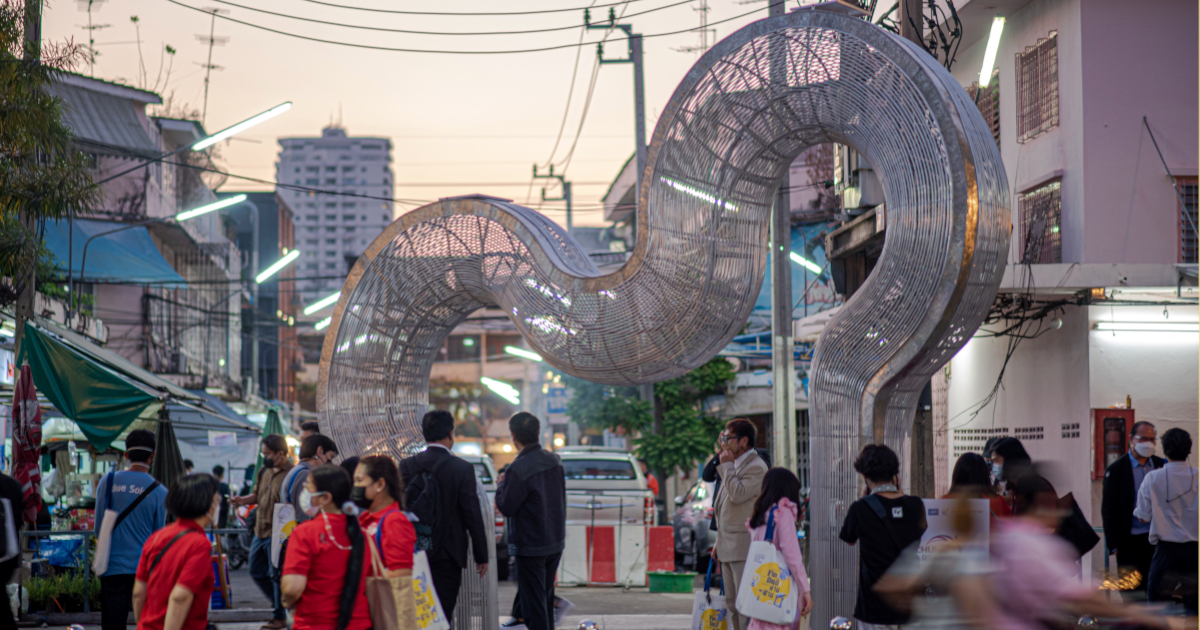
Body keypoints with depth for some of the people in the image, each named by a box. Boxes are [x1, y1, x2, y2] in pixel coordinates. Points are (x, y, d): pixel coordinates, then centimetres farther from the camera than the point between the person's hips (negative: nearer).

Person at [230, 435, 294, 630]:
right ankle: (278, 604, 32)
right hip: (260, 531, 9)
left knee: (276, 575, 0)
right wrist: (244, 500, 1)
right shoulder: (265, 471, 9)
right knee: (256, 572, 16)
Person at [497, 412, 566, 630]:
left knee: (534, 603, -2)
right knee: (546, 598, 19)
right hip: (556, 542, 7)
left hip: (530, 546, -7)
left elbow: (506, 507, -16)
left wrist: (501, 485, 0)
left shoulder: (518, 469, -22)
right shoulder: (554, 461, 2)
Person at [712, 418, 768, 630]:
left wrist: (727, 465, -15)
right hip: (728, 548, 10)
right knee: (732, 603, 13)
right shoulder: (733, 465, 18)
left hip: (744, 547, -10)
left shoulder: (756, 467, -12)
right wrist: (719, 542, 23)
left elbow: (738, 494, -27)